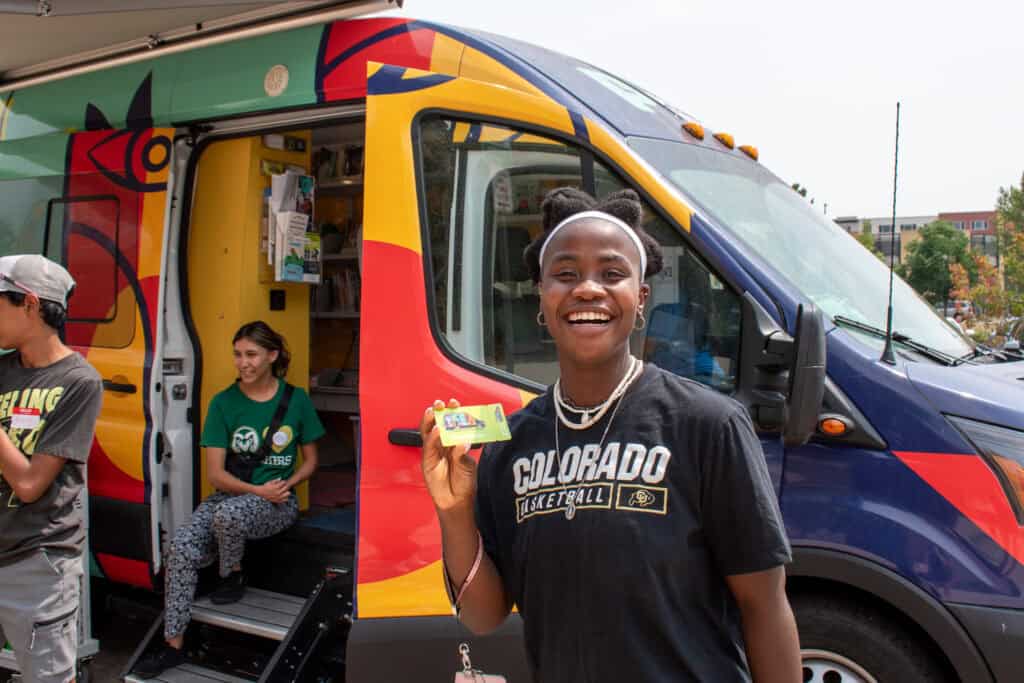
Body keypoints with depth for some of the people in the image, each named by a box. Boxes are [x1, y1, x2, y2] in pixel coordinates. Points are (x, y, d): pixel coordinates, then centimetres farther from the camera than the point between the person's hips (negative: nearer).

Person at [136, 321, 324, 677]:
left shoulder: (296, 400, 0)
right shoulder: (224, 403, 1)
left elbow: (310, 460, 9)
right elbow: (215, 473, -2)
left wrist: (285, 485, -11)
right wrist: (259, 490, -16)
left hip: (278, 503, -2)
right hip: (230, 495, 3)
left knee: (229, 512, -35)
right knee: (182, 546, -23)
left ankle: (232, 575, -3)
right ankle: (173, 644, -10)